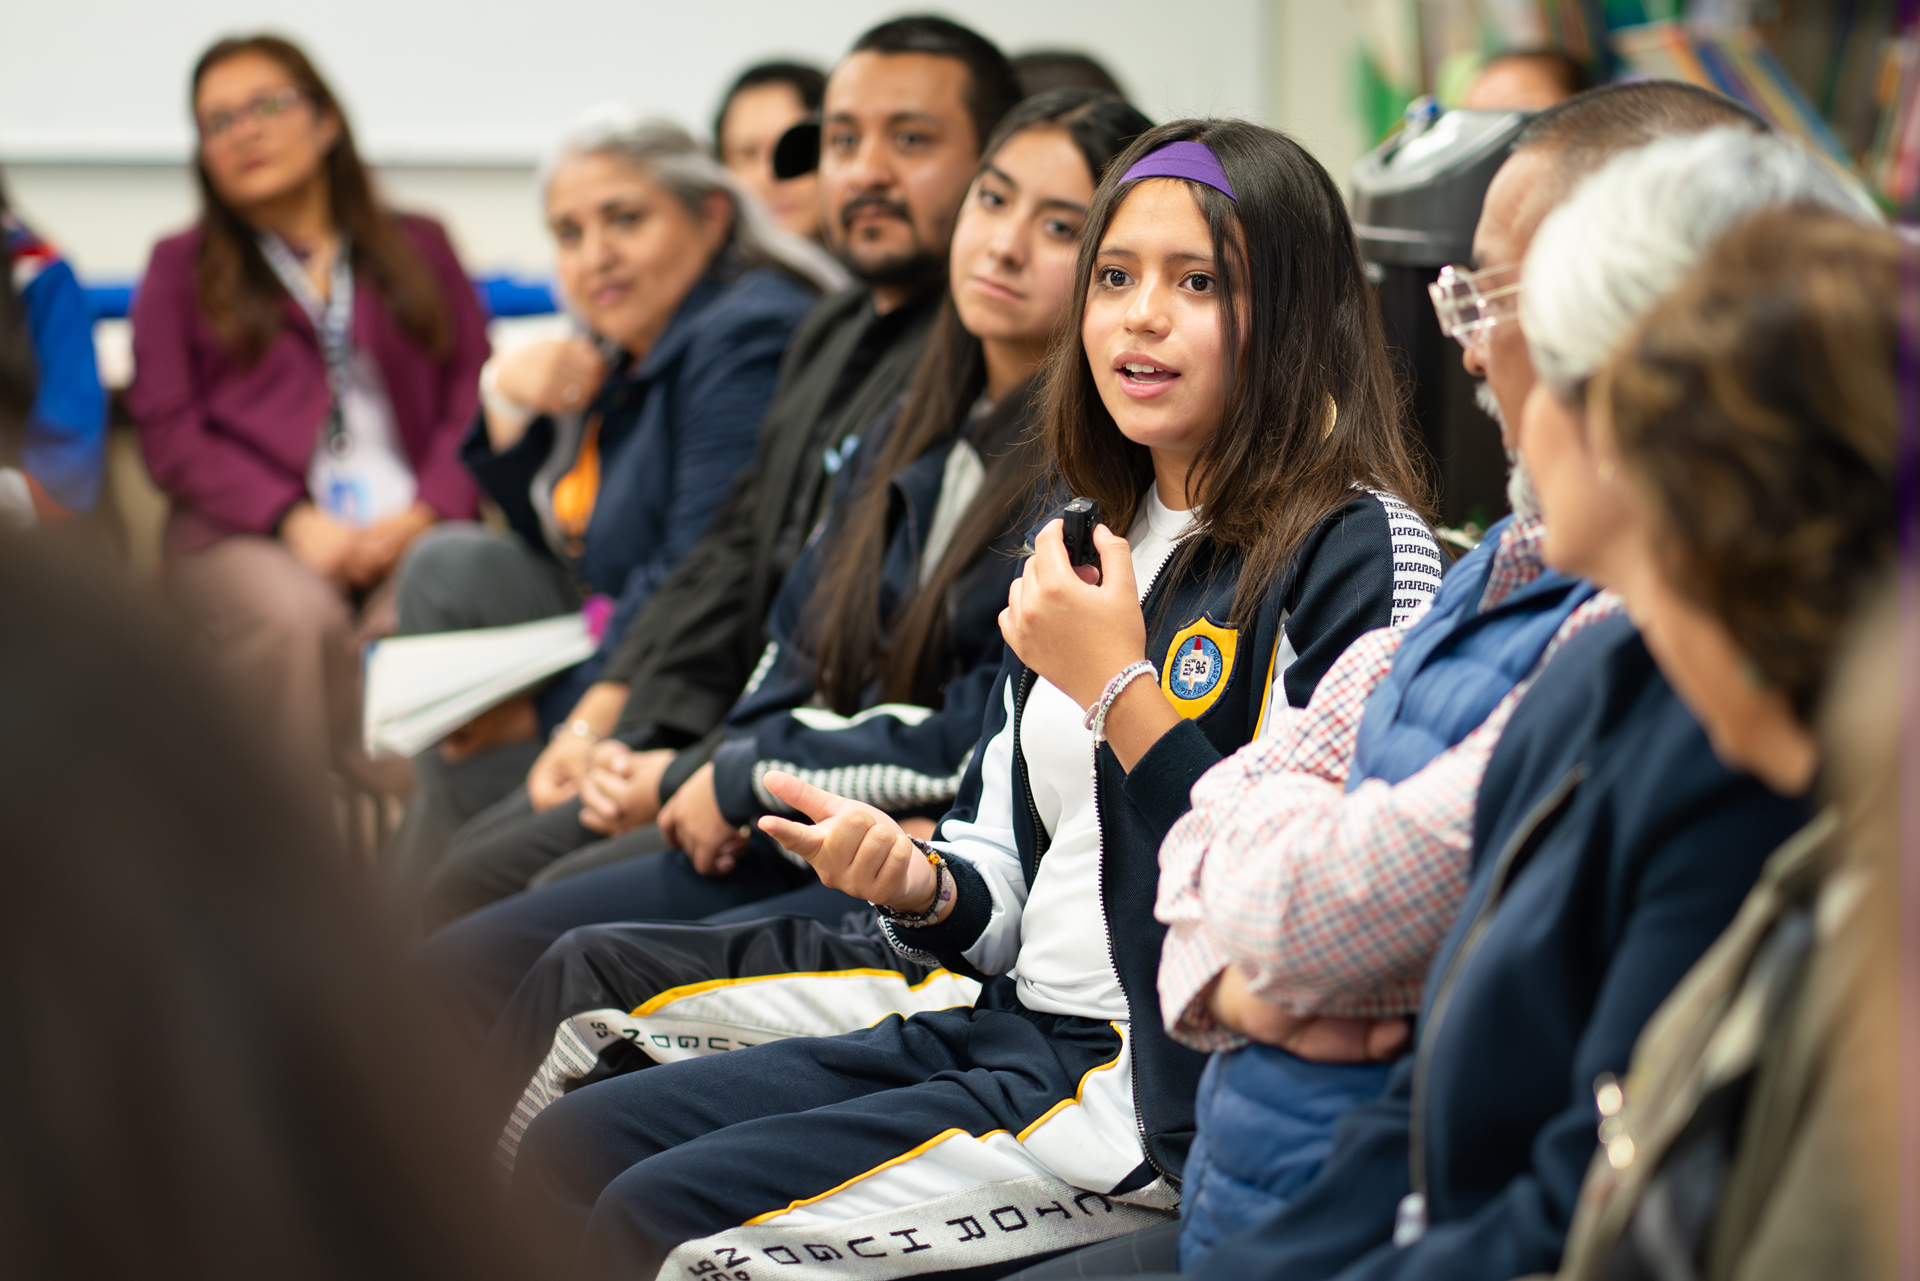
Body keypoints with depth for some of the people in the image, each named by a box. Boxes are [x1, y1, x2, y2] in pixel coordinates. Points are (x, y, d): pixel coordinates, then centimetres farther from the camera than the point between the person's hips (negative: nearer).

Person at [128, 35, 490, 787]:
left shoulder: (419, 247, 23)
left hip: (410, 534, 1)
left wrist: (427, 512, -8)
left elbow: (474, 394, 12)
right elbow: (169, 432, 7)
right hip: (244, 534, -1)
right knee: (298, 616, -37)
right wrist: (292, 519, -10)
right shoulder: (181, 268, 20)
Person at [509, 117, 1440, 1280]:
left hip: (1177, 1088, -8)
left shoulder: (1358, 552, -10)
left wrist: (1120, 691, -18)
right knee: (565, 1153, 0)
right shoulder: (1091, 550, 17)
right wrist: (920, 888, -3)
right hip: (1014, 1025, 9)